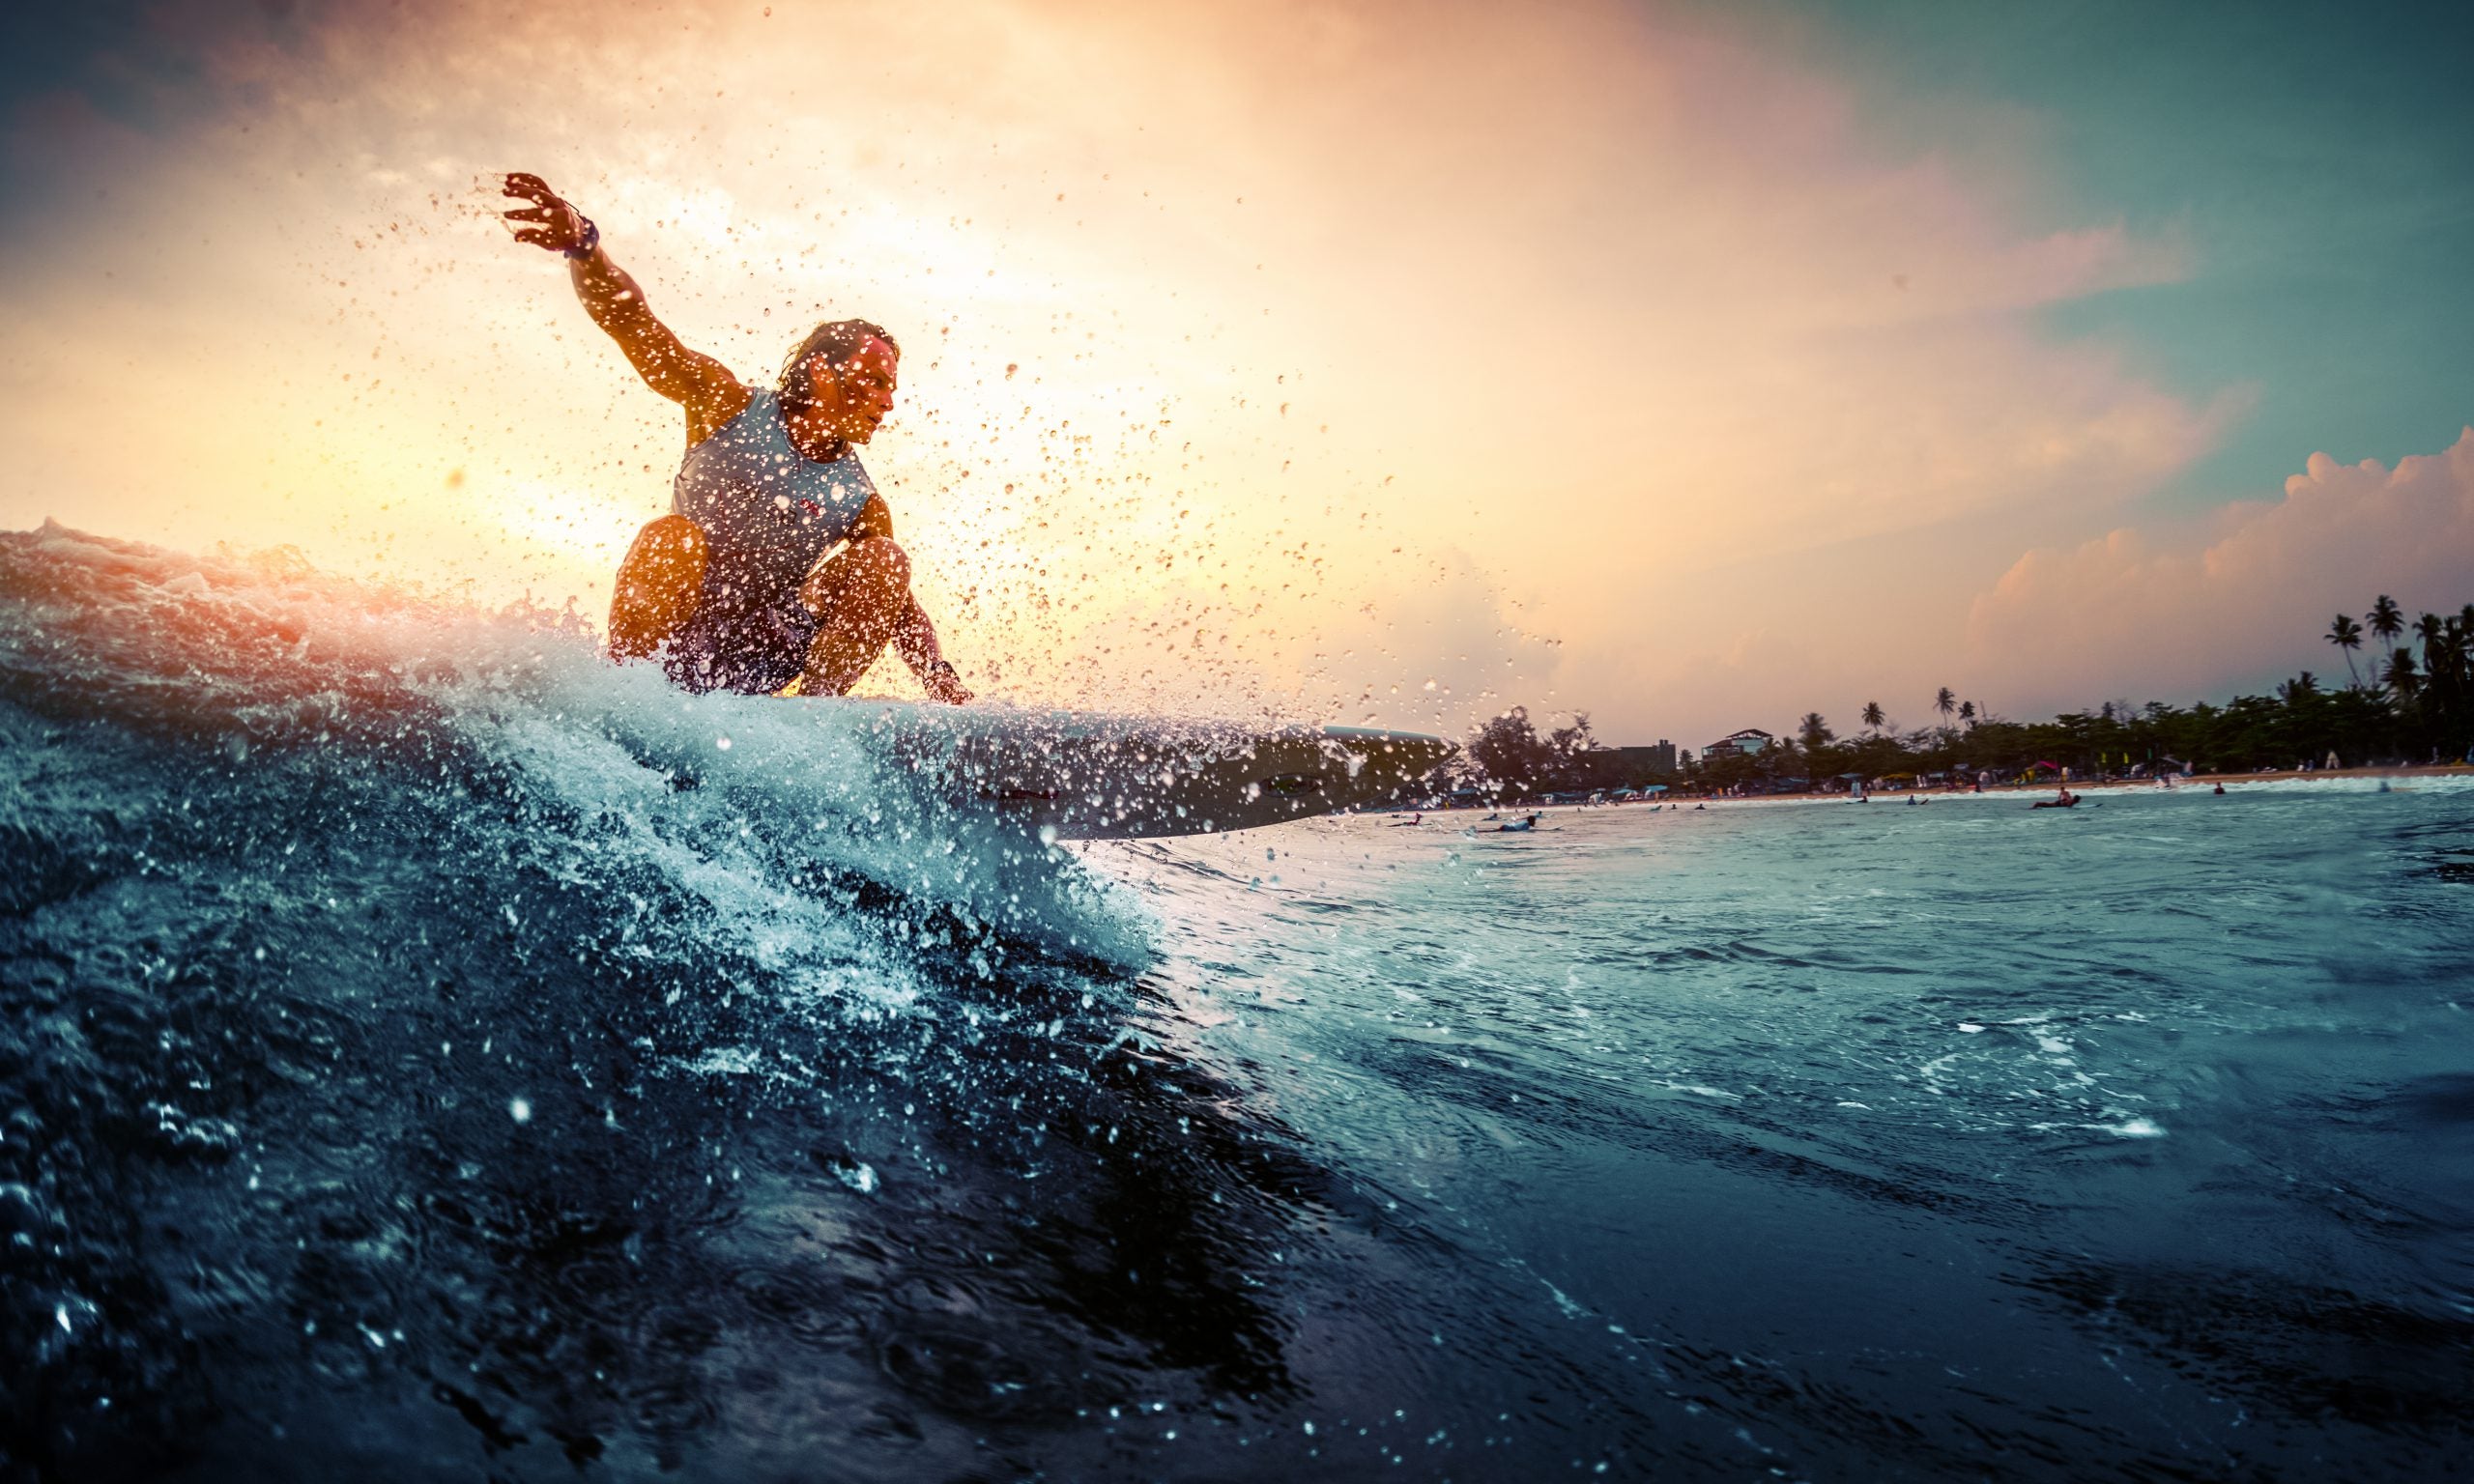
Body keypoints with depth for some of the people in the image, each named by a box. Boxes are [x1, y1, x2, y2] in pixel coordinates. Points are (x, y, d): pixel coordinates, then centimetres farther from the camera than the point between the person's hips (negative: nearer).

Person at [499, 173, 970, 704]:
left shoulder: (860, 504, 4)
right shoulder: (728, 407, -2)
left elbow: (899, 606, 5)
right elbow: (628, 320, -10)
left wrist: (944, 683, -12)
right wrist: (582, 244, -30)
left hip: (757, 667, 2)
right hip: (675, 641, -2)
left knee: (884, 561, -15)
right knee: (675, 537, -33)